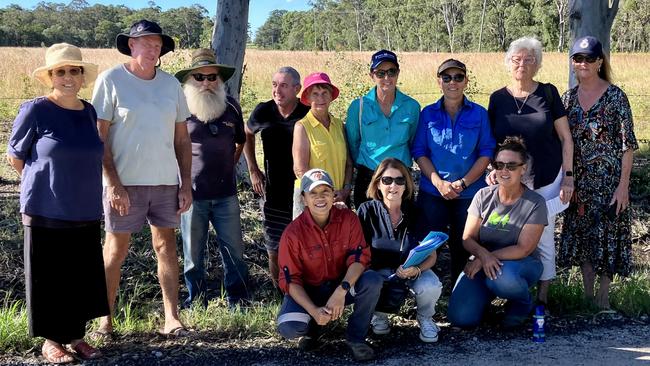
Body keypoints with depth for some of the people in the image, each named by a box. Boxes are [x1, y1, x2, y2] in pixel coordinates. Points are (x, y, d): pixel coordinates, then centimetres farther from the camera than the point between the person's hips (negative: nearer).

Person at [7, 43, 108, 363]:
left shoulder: (89, 112, 6)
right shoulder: (35, 110, -8)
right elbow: (15, 156, 0)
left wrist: (79, 189, 12)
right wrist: (44, 186, 6)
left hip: (86, 213, 5)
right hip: (46, 213, -4)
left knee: (82, 275, 10)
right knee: (49, 276, 5)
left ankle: (76, 336, 24)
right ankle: (51, 340, 19)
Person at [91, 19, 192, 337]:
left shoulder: (170, 84, 9)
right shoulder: (111, 80, -4)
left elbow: (182, 138, 12)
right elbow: (99, 137, -7)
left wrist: (186, 183, 6)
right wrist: (113, 184, -14)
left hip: (166, 180, 4)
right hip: (124, 182, -4)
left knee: (166, 245, 6)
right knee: (116, 249, 3)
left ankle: (171, 318, 11)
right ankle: (105, 318, 16)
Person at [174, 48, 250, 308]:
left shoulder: (231, 107, 6)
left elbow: (240, 141, 22)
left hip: (226, 192, 3)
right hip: (192, 193, -2)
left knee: (233, 248, 7)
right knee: (193, 251, 8)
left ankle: (238, 299, 20)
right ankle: (196, 300, 23)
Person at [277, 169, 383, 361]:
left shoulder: (348, 218, -13)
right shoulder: (293, 233, -18)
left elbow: (359, 257, -18)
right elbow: (291, 280, -16)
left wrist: (341, 291, -34)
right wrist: (314, 311, -30)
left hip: (343, 285, 2)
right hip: (308, 291, -2)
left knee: (373, 281, -28)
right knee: (289, 327, -30)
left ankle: (356, 337, -7)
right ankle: (312, 326, 10)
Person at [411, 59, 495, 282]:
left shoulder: (479, 114, 2)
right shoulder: (428, 113, 4)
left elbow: (486, 153, -2)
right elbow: (419, 151, 0)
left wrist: (463, 183, -13)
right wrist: (438, 182, -14)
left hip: (469, 193, 0)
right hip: (432, 192, 0)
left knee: (462, 247, 9)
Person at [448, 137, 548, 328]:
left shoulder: (535, 202, -9)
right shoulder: (483, 196, -1)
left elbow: (523, 249, -14)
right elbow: (468, 238, -3)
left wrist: (486, 258, -20)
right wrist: (483, 254, -26)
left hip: (519, 264, -2)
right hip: (481, 263, 3)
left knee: (502, 278, -40)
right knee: (460, 318, -18)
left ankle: (523, 303, -3)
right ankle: (487, 292, 15)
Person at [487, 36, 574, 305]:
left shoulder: (548, 94, -2)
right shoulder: (498, 99, 3)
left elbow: (565, 138, 0)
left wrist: (568, 176, -4)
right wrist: (492, 171, -4)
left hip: (547, 181, -1)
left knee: (543, 239, 5)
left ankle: (542, 296, 17)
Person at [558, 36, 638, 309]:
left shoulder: (615, 96, -8)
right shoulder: (568, 98, 5)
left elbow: (627, 144, -9)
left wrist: (623, 185, -14)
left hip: (609, 179, -4)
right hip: (579, 181, 5)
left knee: (607, 235, 1)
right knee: (581, 236, 10)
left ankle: (603, 297, 15)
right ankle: (587, 295, 24)